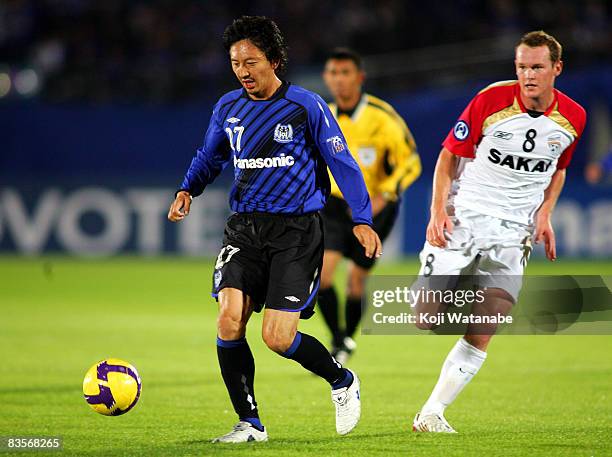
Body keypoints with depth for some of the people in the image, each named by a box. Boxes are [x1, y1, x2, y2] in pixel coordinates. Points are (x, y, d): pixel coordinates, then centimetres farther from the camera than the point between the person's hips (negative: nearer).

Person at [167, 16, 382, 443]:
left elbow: (342, 163, -2)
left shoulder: (306, 105, -6)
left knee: (278, 337, -11)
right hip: (244, 228, 4)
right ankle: (250, 424, -1)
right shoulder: (228, 108, 7)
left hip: (296, 231, -4)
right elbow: (210, 156, 24)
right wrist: (188, 190, 5)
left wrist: (362, 219, -8)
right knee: (229, 320, -16)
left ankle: (342, 381, 19)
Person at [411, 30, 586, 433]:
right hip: (464, 215, -2)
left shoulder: (572, 118, 1)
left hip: (514, 232, 3)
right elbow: (449, 155, -2)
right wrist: (438, 210, -13)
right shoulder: (491, 100, -9)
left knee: (482, 336, -6)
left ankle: (432, 414, 4)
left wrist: (544, 213, 3)